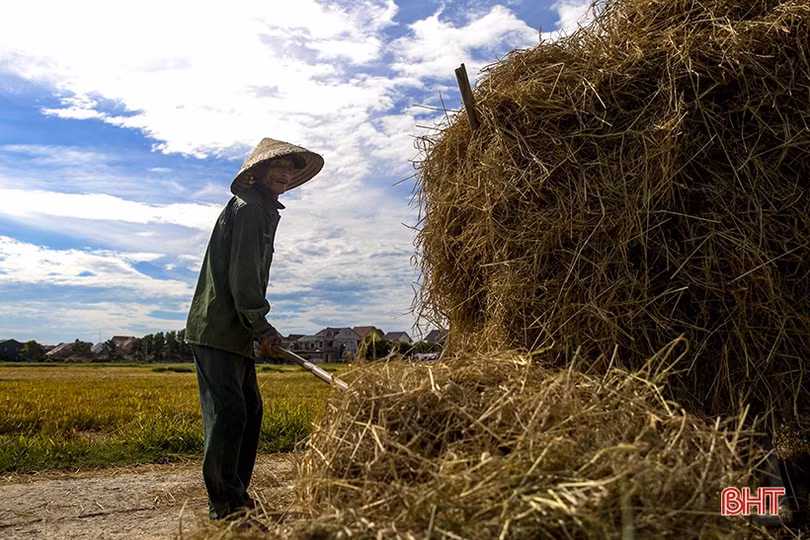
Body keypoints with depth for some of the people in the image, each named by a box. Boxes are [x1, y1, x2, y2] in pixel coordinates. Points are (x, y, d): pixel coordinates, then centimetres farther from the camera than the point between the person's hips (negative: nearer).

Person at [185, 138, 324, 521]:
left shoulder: (264, 211, 22)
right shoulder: (247, 208, -10)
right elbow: (242, 274, -18)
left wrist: (259, 329, 17)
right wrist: (262, 327, -14)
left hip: (234, 332, 10)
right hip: (216, 330, -10)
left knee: (250, 410, 12)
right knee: (227, 412, -9)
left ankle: (237, 496, 21)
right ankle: (225, 505, 1)